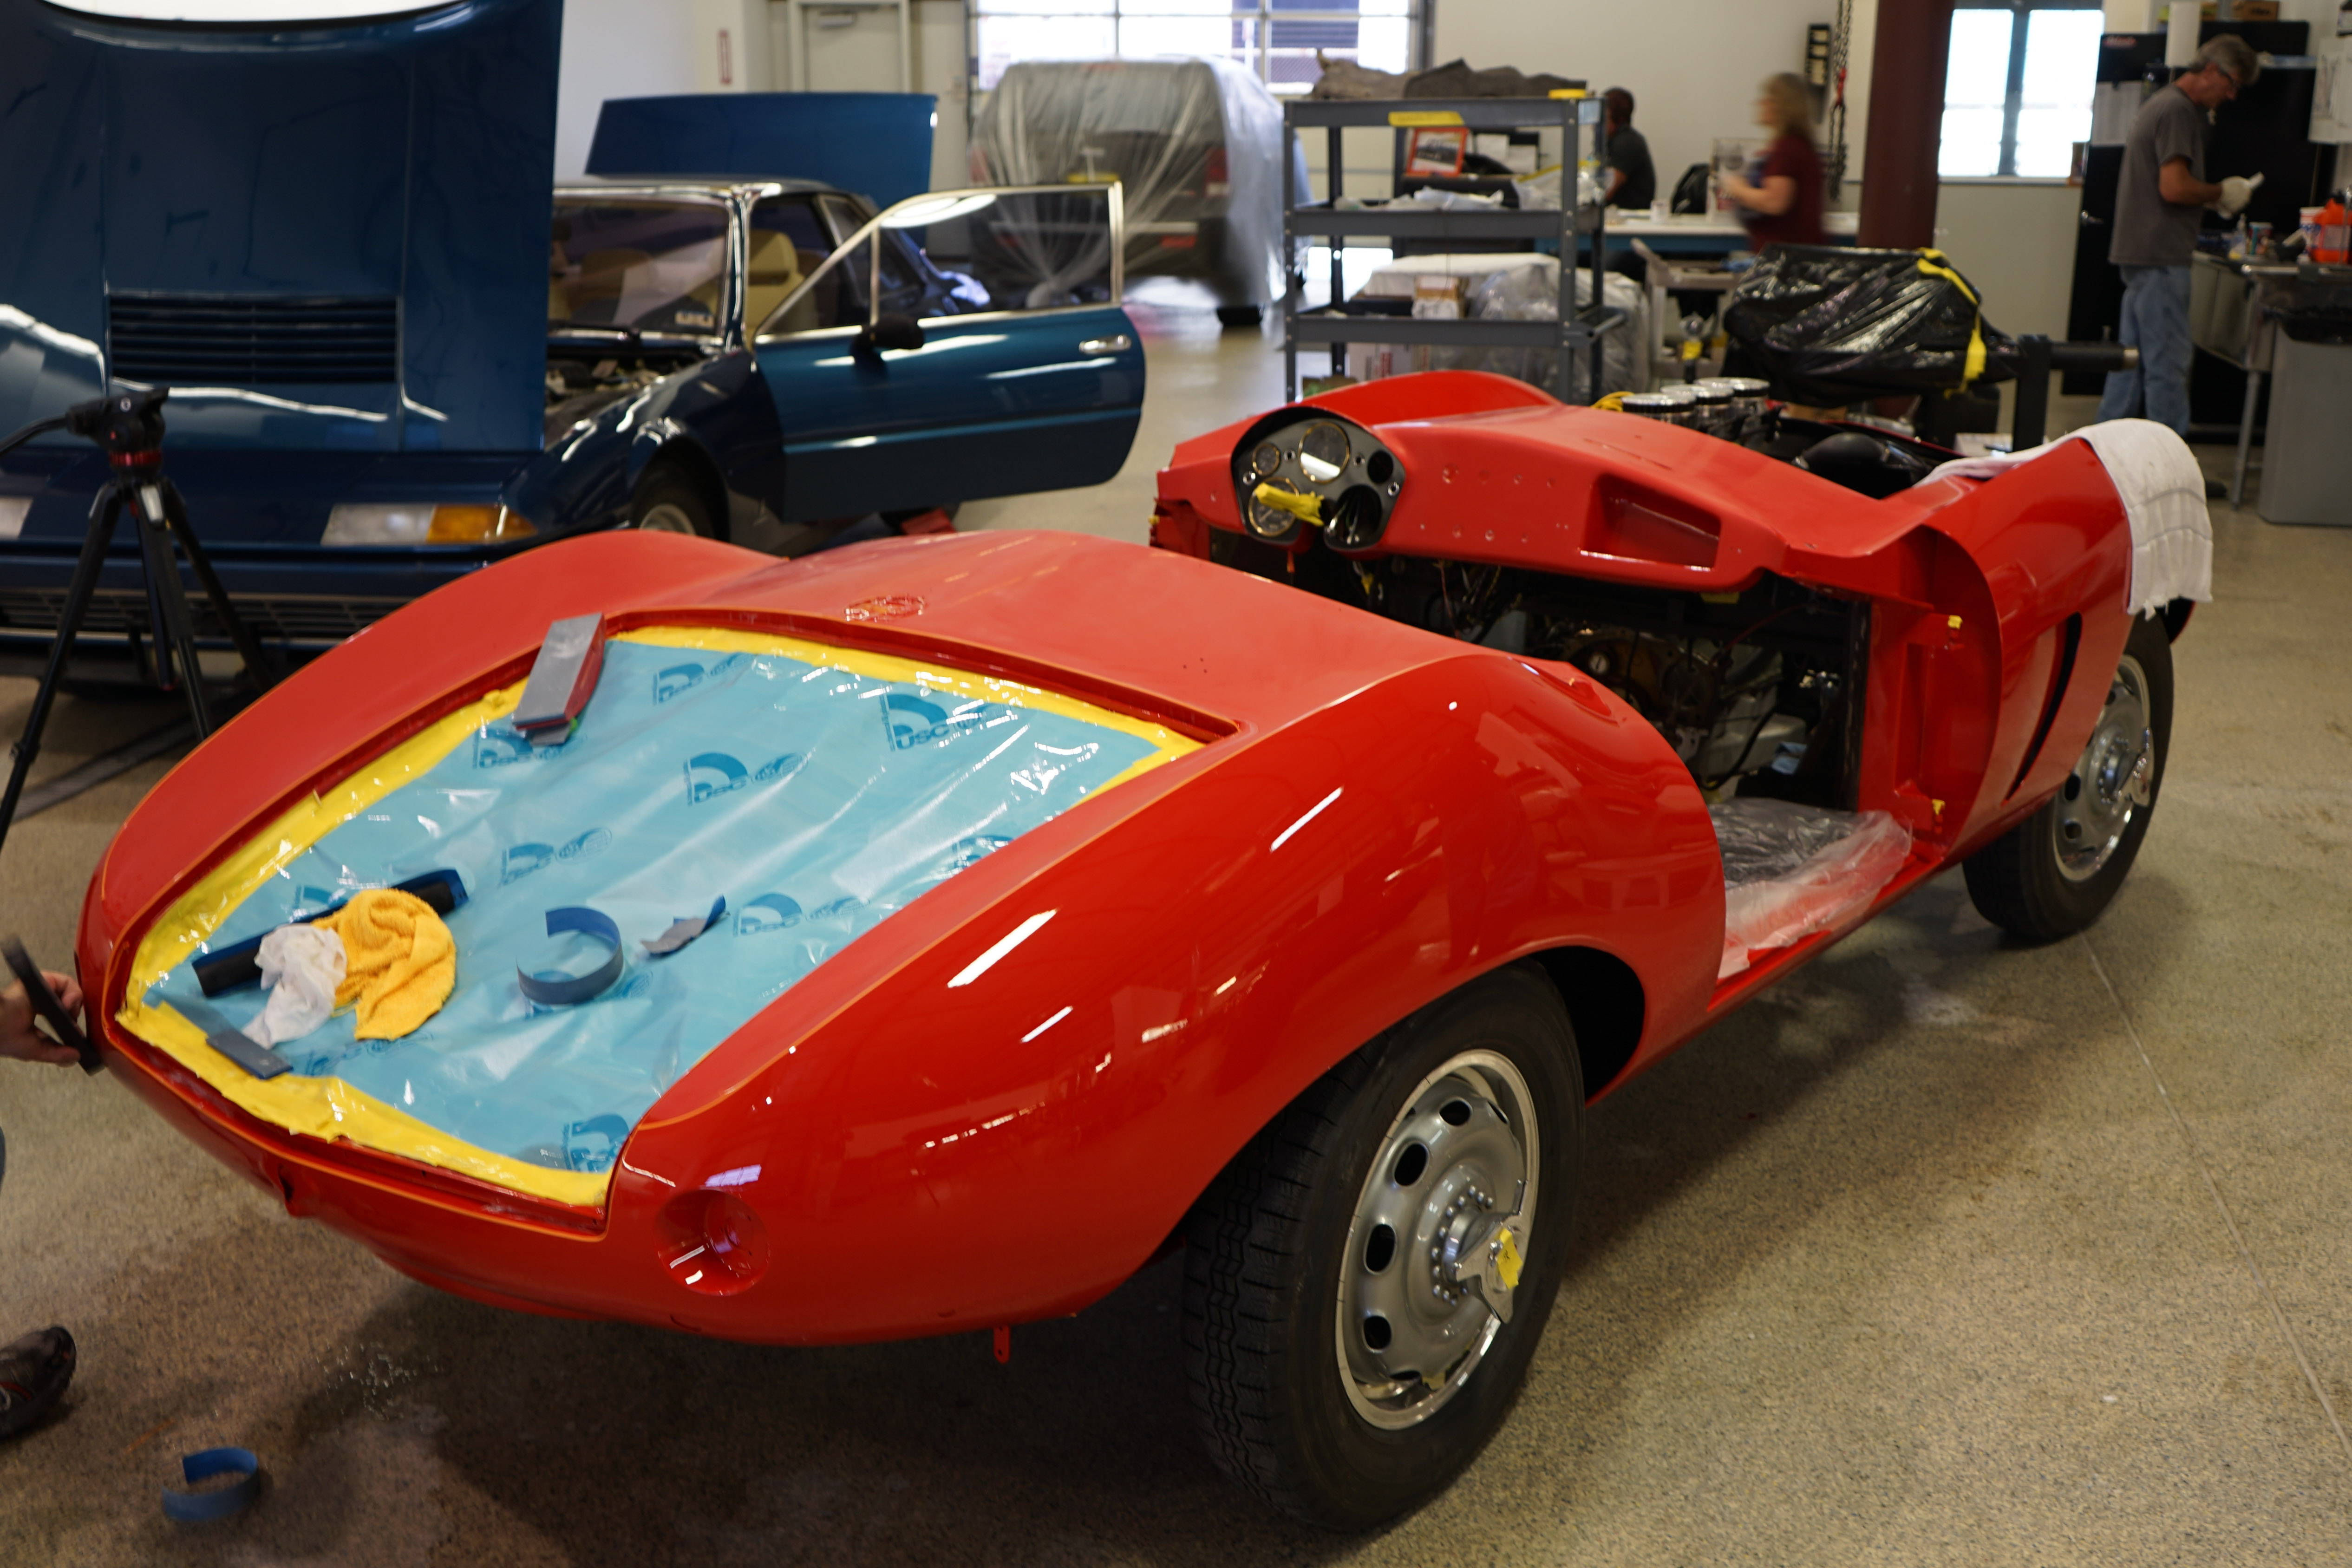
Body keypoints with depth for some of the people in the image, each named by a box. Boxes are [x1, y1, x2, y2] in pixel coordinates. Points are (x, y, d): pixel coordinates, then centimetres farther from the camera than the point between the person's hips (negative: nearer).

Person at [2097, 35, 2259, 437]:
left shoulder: (2158, 103, 19)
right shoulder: (2179, 110, -13)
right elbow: (2174, 188, -22)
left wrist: (2213, 198, 14)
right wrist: (2221, 194, -7)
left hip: (2139, 253, 11)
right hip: (2160, 256, -11)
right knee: (2168, 364, -7)